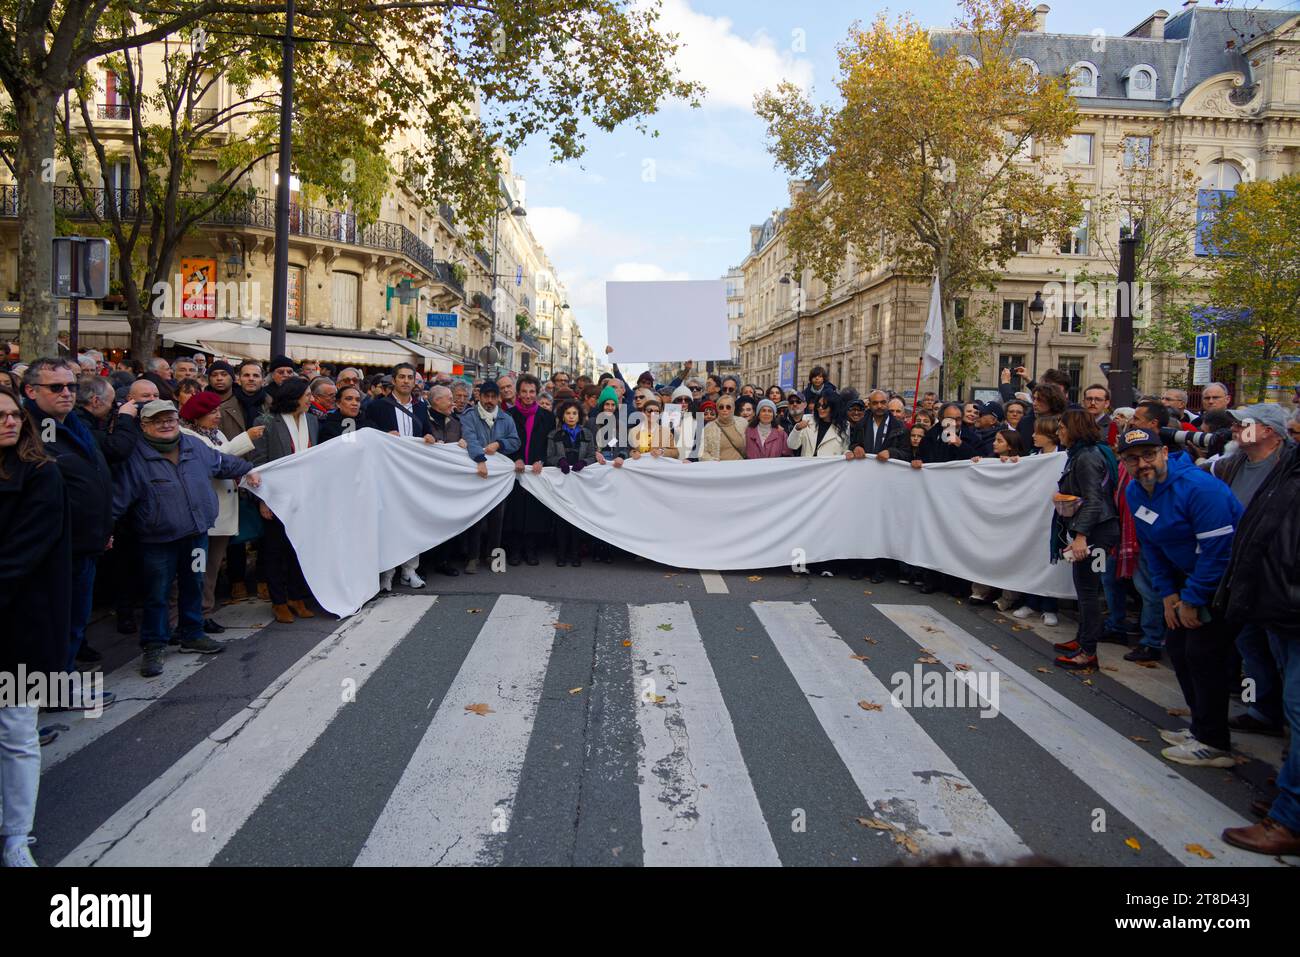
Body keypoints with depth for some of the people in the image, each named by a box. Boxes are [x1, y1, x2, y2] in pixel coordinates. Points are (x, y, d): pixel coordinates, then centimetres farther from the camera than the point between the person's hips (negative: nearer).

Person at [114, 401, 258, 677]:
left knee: (193, 586, 17)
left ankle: (192, 636, 33)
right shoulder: (136, 458, -12)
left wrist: (247, 470, 29)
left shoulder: (195, 446, 3)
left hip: (196, 535, 5)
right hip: (158, 542, -5)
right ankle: (153, 647, 17)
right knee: (157, 595, 4)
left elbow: (222, 462, 22)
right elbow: (119, 498, -10)